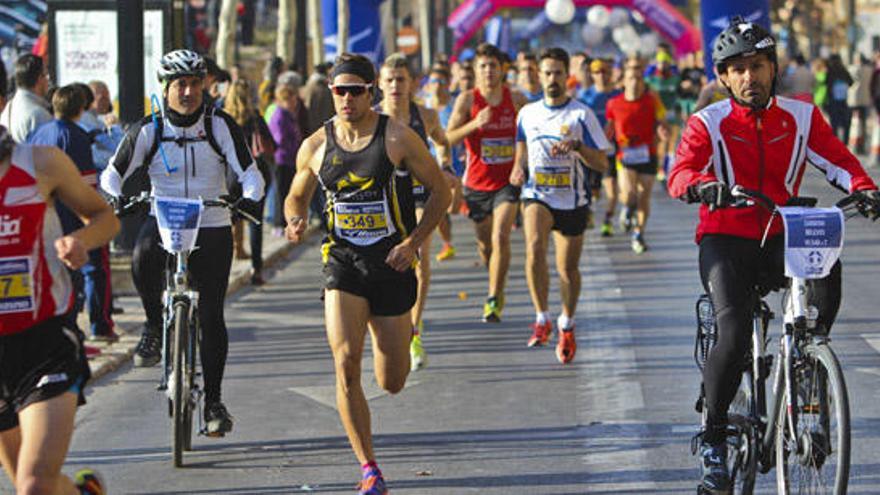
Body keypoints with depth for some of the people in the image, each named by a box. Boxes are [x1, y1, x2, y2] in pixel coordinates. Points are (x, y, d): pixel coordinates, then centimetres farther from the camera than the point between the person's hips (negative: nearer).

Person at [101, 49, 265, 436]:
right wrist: (115, 198, -25)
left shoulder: (220, 125, -5)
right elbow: (113, 172, -3)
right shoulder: (148, 130, -4)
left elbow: (248, 172, -8)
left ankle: (213, 401, 8)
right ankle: (155, 327, -10)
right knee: (144, 257, -36)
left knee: (211, 316, -3)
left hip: (211, 229, 0)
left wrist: (249, 198, -30)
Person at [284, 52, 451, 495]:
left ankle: (396, 336, 46)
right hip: (343, 263, 1)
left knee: (392, 383, 6)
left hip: (391, 265, -1)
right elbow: (296, 196, 18)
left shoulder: (398, 138, -6)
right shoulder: (316, 146, 2)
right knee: (346, 364, -18)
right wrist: (296, 221, -6)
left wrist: (413, 243, -10)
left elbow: (440, 191, 1)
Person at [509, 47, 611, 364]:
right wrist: (518, 169, 0)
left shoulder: (581, 115, -5)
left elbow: (602, 163, -6)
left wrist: (577, 146, -23)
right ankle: (542, 319, -16)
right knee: (534, 247, -28)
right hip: (536, 195, 1)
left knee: (568, 268, 7)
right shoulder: (527, 114, 6)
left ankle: (566, 327, 31)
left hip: (572, 200, -1)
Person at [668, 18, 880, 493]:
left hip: (780, 238, 2)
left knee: (827, 267, -30)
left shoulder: (801, 116, 4)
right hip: (725, 239, -2)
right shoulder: (708, 123, -5)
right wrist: (704, 184, -42)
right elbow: (680, 174, -19)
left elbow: (837, 159, -3)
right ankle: (712, 436, -2)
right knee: (734, 334, -23)